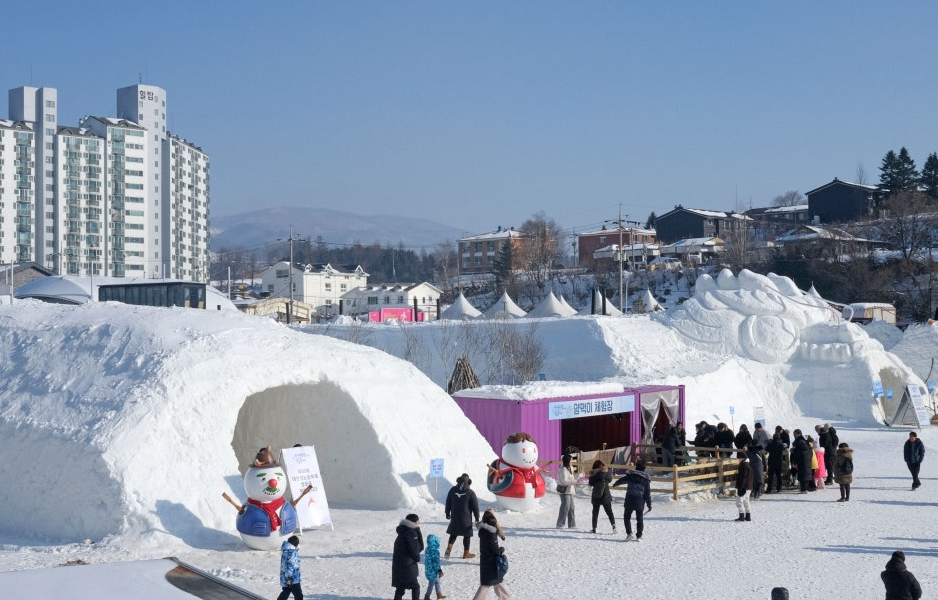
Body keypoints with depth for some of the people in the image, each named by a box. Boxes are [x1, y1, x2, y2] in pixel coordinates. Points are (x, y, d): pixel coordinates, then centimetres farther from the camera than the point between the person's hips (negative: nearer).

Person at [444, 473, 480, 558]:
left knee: (453, 533, 17)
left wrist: (447, 513, 22)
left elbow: (448, 503, 9)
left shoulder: (453, 490, 0)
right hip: (466, 518, -3)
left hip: (454, 517, 4)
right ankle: (466, 553, 13)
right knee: (467, 534, 8)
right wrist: (477, 518, 5)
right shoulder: (470, 492, -10)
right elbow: (475, 506, -6)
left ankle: (449, 547, -3)